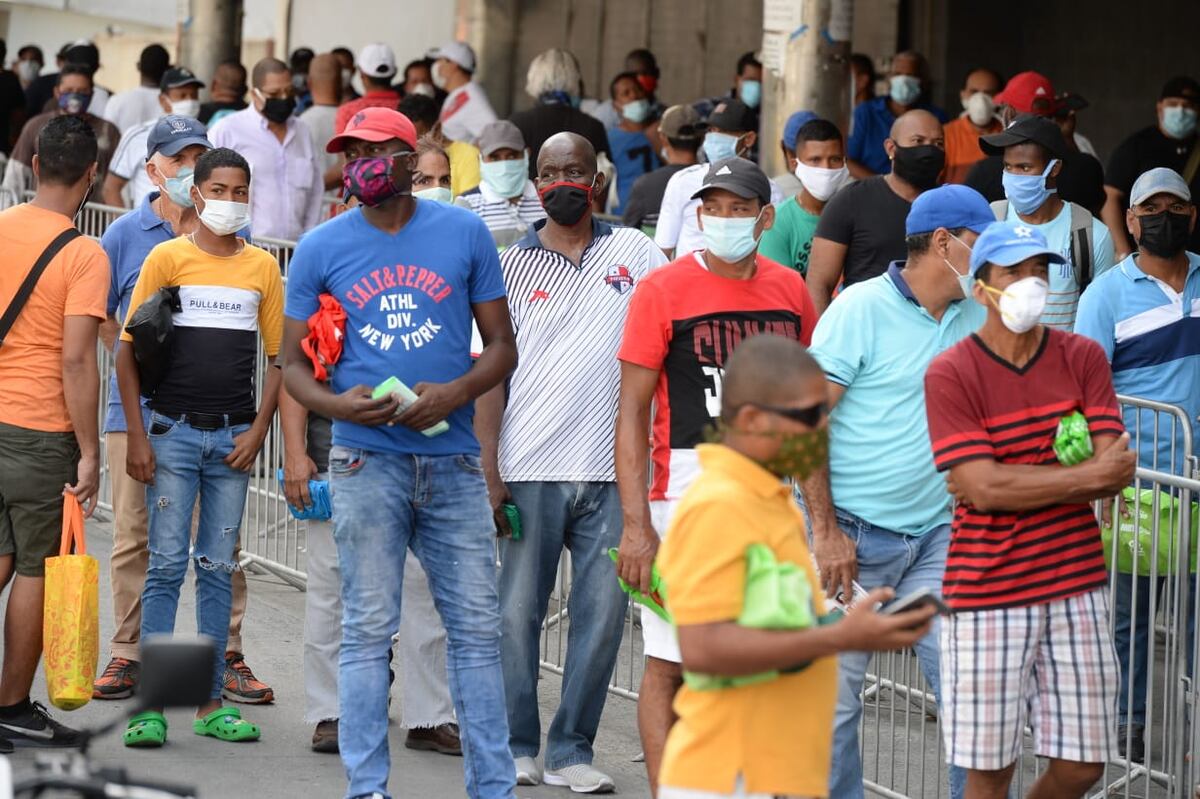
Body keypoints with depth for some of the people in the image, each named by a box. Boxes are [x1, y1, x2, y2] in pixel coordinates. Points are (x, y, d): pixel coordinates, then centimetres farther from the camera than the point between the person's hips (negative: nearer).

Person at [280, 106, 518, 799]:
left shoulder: (465, 233, 5)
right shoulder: (322, 248, 4)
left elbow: (502, 346, 8)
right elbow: (293, 363, 8)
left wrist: (456, 393, -11)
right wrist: (337, 404, -13)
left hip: (454, 460, 1)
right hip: (368, 462, -1)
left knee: (478, 625, 3)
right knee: (369, 629, -1)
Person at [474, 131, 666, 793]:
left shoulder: (634, 253, 8)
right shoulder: (511, 266, 7)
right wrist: (488, 472, -3)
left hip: (610, 470, 1)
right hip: (530, 470, -1)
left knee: (603, 614, 2)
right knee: (517, 611, 0)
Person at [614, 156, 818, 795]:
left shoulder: (790, 290, 8)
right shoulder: (664, 289, -5)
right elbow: (631, 411, -6)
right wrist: (635, 522, -14)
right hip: (686, 496, -4)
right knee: (670, 664, -3)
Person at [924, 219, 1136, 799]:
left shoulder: (1083, 358, 4)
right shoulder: (951, 374, -7)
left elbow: (1113, 475, -6)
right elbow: (984, 486, -16)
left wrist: (1013, 484, -14)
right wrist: (1086, 474, -10)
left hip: (1076, 585, 3)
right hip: (987, 592, -3)